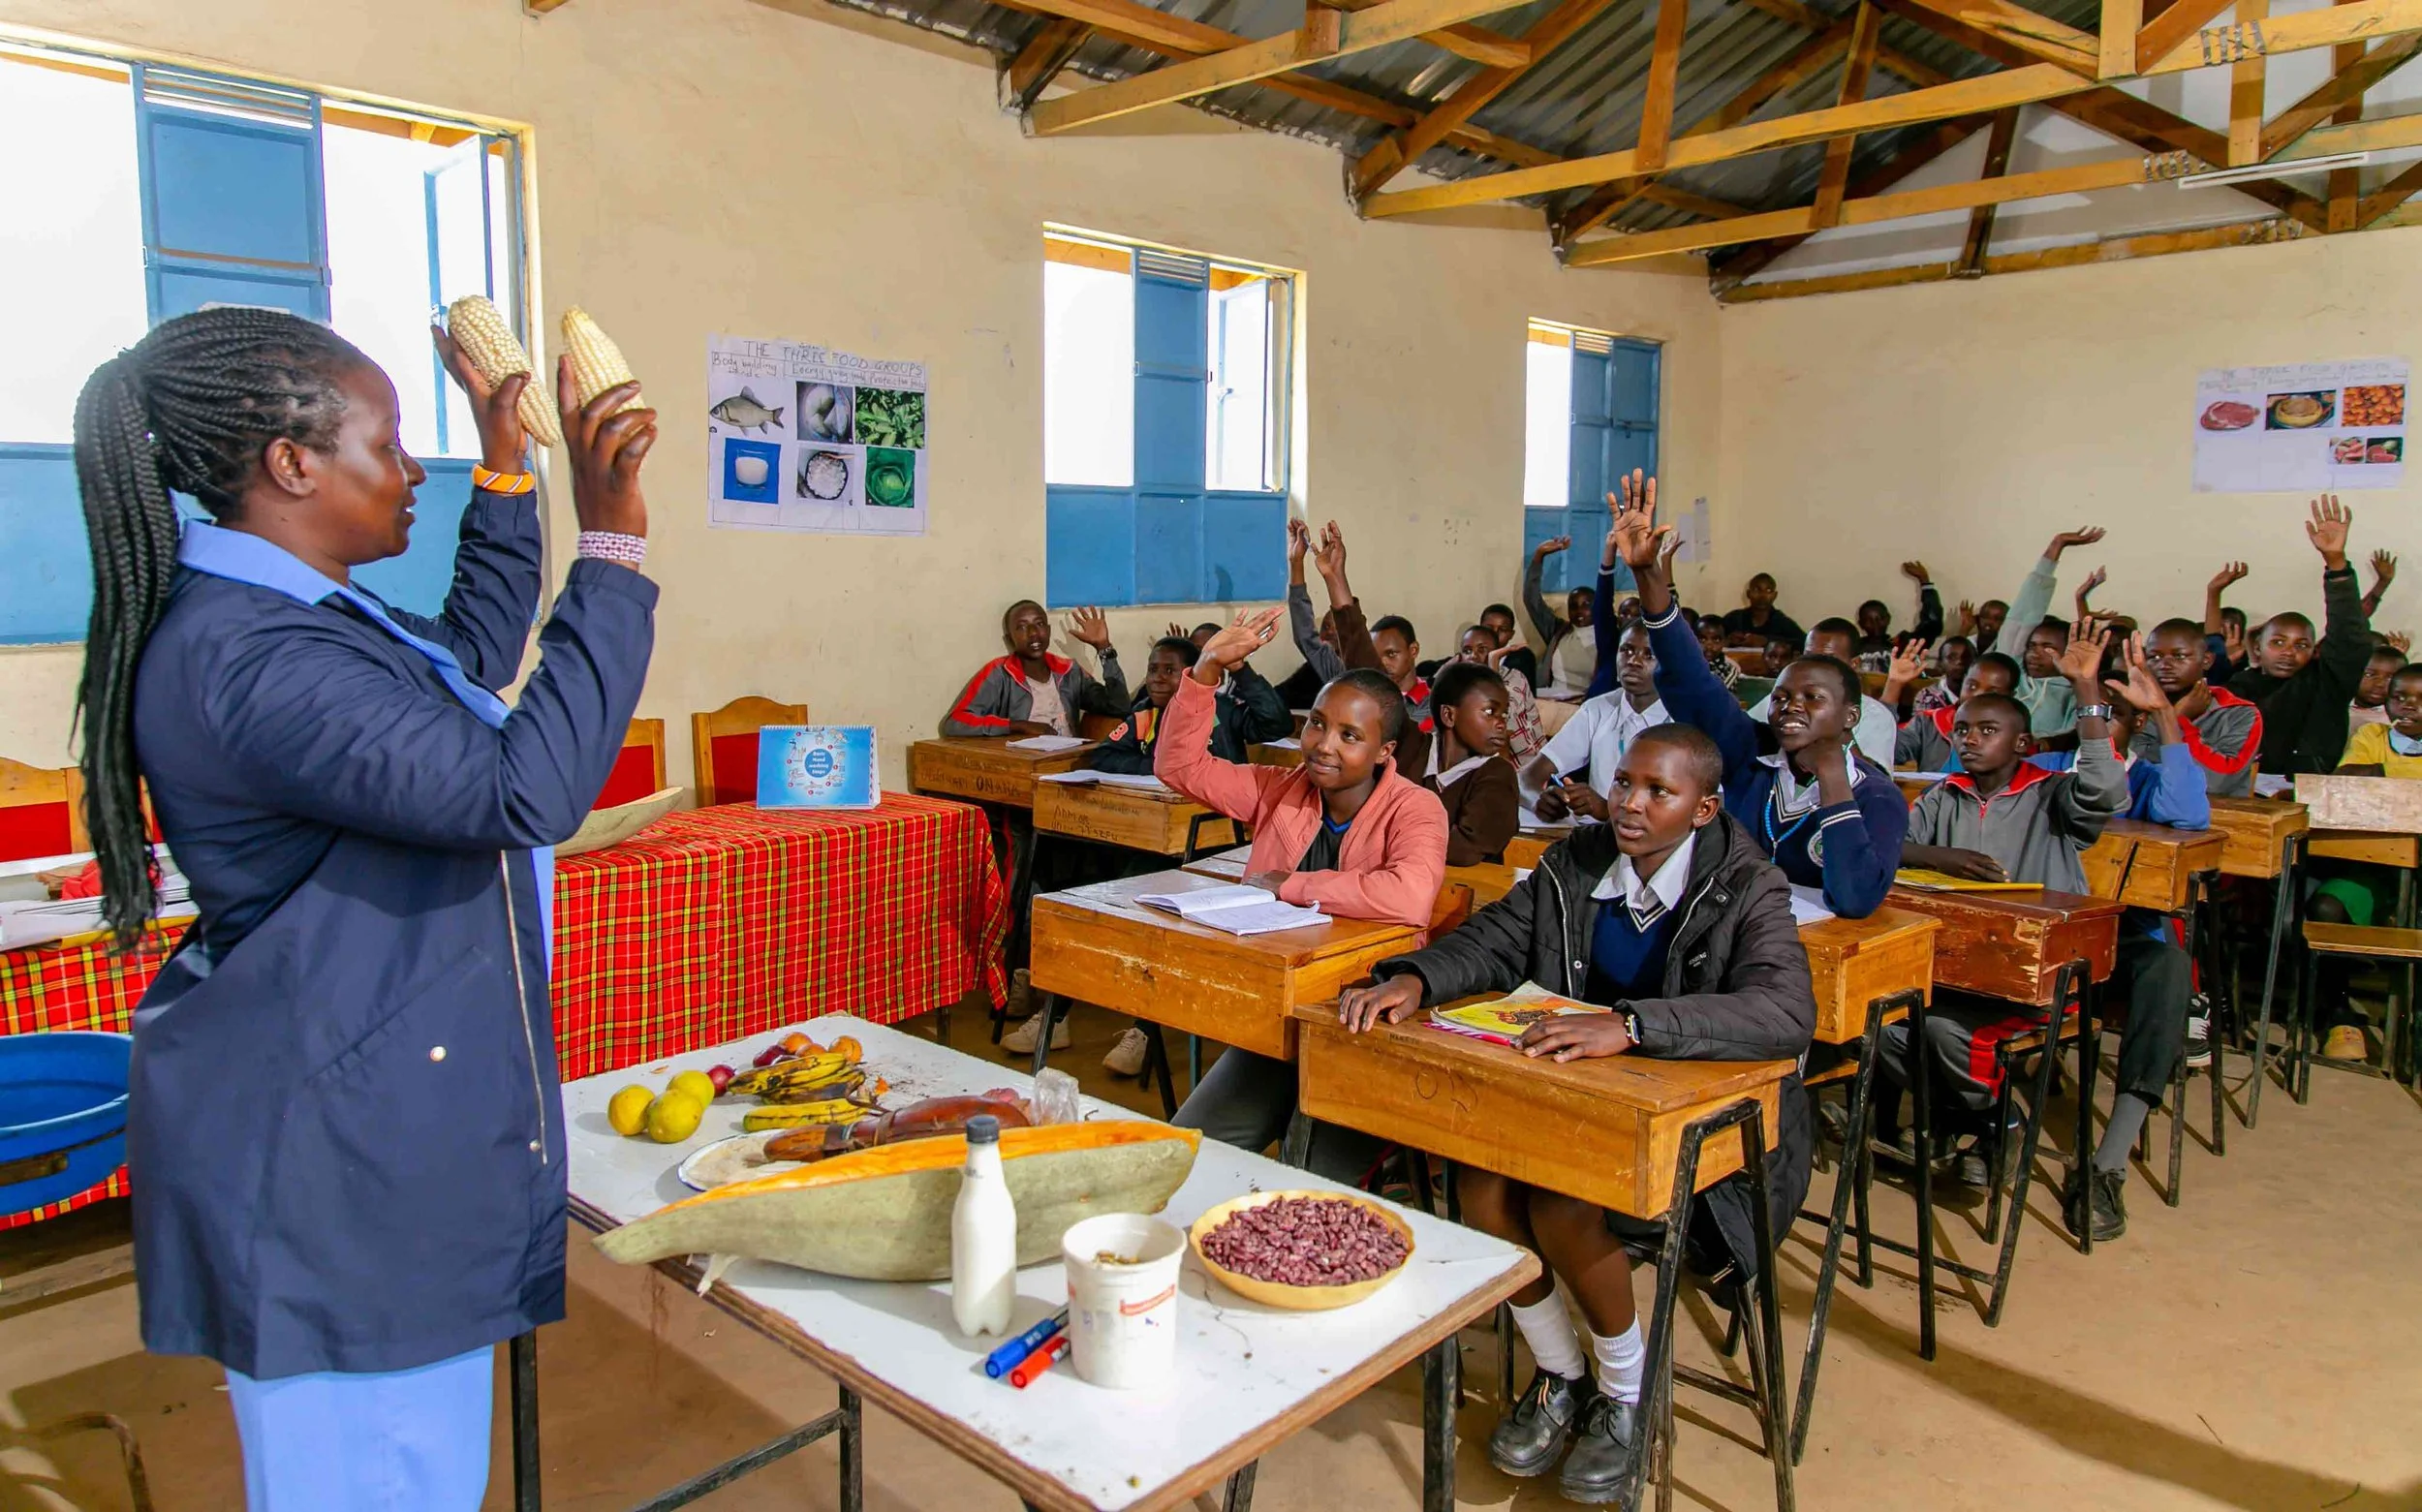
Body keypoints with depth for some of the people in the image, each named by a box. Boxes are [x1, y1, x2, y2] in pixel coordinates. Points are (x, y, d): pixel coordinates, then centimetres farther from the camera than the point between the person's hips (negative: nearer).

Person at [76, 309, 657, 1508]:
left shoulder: (287, 609, 9)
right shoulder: (244, 661, -26)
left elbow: (470, 664, 23)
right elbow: (528, 787, -33)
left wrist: (506, 464, 18)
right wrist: (610, 547, -30)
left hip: (383, 1124, 11)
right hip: (327, 1158, -11)